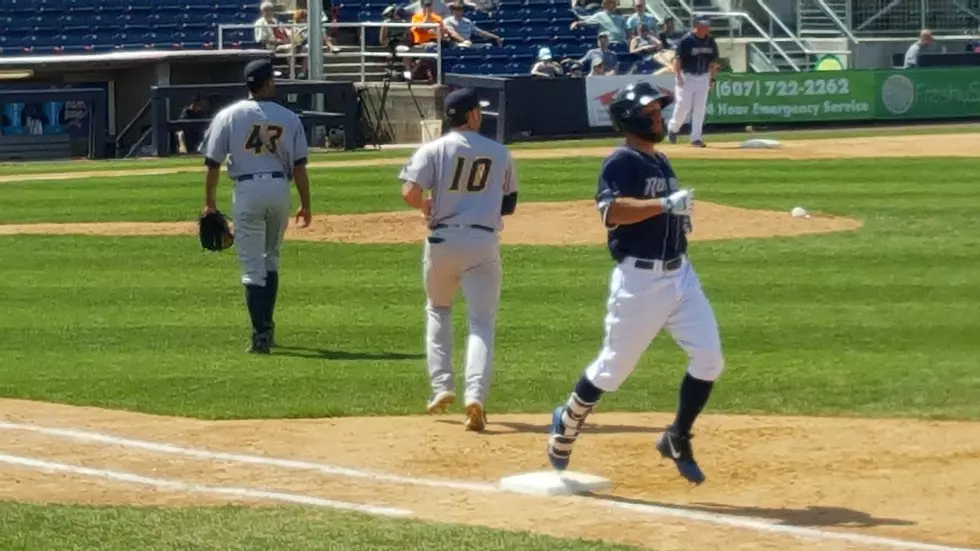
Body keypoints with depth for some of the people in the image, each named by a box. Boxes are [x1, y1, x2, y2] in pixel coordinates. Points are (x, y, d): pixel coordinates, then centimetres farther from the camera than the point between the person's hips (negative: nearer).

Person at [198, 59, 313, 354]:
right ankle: (266, 327, 24)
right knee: (270, 260, 20)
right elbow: (299, 166, 0)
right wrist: (305, 205, 7)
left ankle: (261, 334, -10)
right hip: (279, 188, 2)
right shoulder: (289, 118, 2)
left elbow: (213, 163, -2)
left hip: (247, 189, -2)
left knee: (252, 266, -1)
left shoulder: (229, 116, -1)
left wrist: (210, 202, 7)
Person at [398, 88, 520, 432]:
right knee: (482, 321, 1)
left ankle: (441, 385, 14)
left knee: (438, 310, 24)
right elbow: (509, 204, 15)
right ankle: (476, 394, -19)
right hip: (483, 242, 0)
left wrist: (428, 207, 7)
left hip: (442, 240, 0)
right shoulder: (499, 153, 7)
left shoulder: (434, 150, -2)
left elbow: (410, 194, -12)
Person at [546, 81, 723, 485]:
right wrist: (665, 203, -32)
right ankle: (565, 427, 27)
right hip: (639, 280, -7)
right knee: (613, 368, 4)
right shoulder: (621, 162, -11)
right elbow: (611, 211, -26)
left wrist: (679, 213, 8)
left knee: (709, 359, -3)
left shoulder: (660, 161, 16)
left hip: (680, 274, 8)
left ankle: (677, 439, 11)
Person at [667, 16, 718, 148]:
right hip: (687, 76, -5)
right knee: (683, 105, -7)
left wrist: (712, 78, 9)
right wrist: (678, 76, -17)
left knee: (700, 108, 1)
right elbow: (678, 59, -12)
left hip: (703, 77, 5)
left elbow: (713, 61, 13)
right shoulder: (686, 40, -13)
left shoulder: (710, 41, 4)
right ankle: (672, 129, 19)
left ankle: (696, 138, 5)